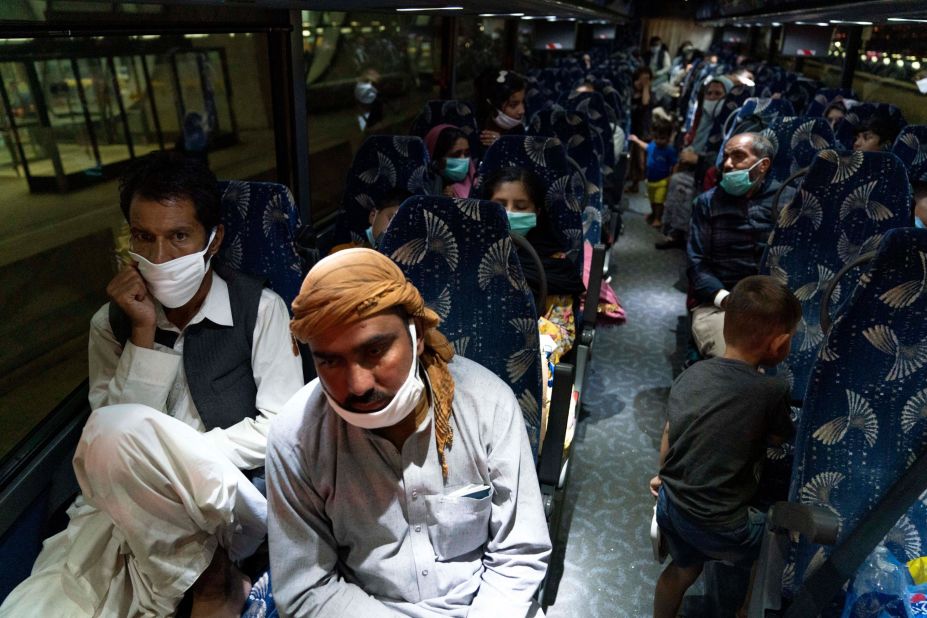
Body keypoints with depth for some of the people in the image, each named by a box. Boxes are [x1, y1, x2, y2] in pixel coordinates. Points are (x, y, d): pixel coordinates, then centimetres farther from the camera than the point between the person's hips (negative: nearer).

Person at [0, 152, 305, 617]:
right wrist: (143, 334, -13)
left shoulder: (260, 308, -4)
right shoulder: (113, 321, 6)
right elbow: (104, 436, -4)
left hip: (234, 498, -3)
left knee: (118, 432, -29)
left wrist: (187, 458, -15)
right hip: (127, 506, 3)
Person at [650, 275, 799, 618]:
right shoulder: (772, 392, -21)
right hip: (719, 523, -5)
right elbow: (779, 440, -1)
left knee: (683, 568, 31)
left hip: (670, 503, 6)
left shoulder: (691, 373, -4)